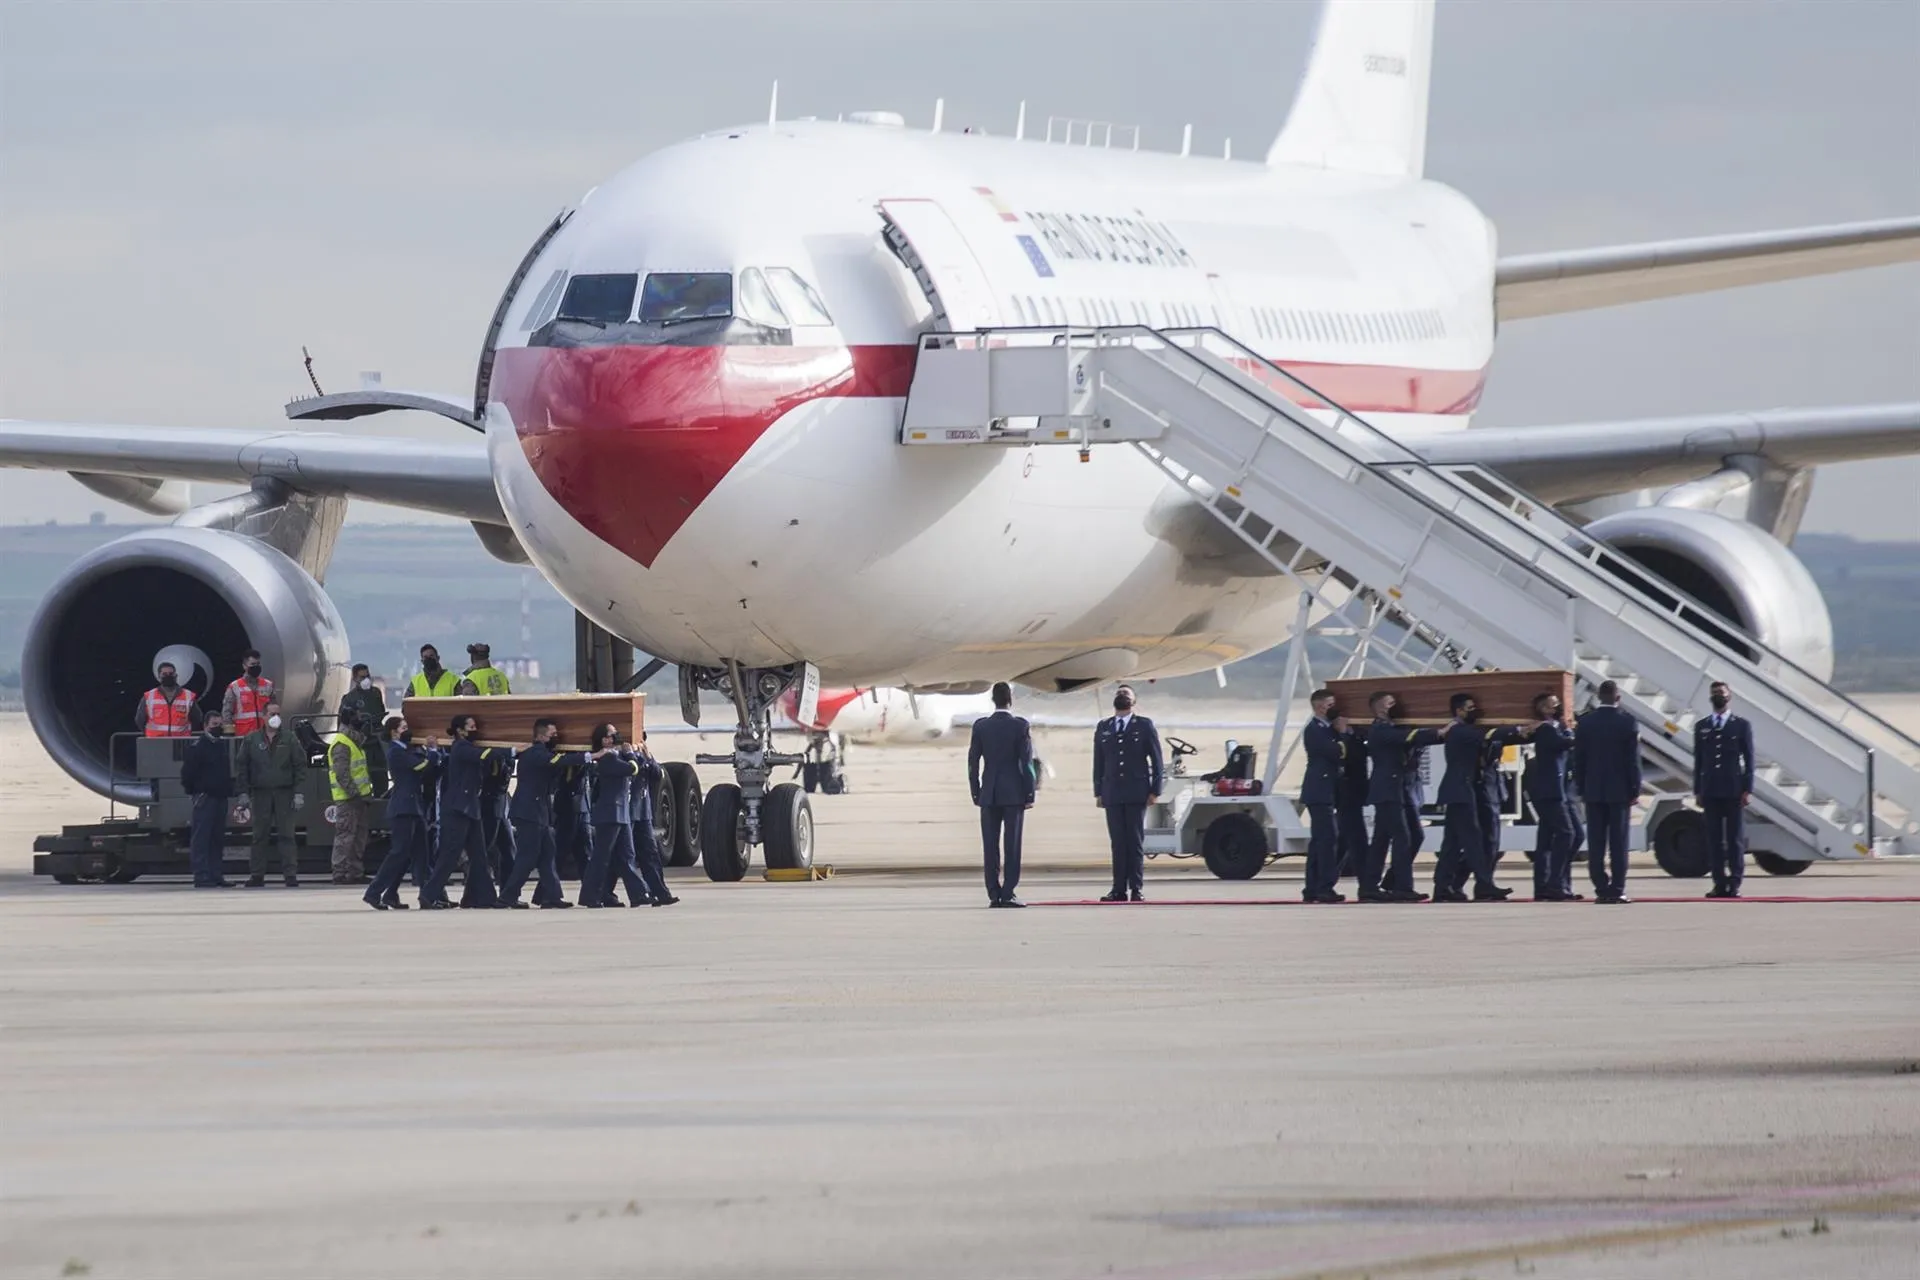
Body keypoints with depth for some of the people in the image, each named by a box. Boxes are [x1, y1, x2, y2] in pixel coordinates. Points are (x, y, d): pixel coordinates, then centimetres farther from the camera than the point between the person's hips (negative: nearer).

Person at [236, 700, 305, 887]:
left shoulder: (289, 740, 6)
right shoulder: (251, 740, 7)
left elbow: (300, 765, 6)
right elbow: (243, 767, 8)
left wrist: (298, 792, -2)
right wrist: (244, 792, 0)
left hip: (284, 793, -1)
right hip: (260, 793, 1)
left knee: (286, 834, -3)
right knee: (259, 835, 2)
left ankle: (290, 873, -3)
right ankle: (257, 874, 5)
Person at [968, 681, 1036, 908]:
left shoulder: (980, 726, 2)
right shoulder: (1021, 726, -5)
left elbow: (973, 762, 3)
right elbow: (1027, 762, -6)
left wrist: (976, 793, 10)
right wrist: (1030, 794, -1)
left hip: (988, 795, 2)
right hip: (1014, 793, -2)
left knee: (990, 847, 3)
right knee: (1012, 845, -2)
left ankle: (994, 895, 1)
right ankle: (1008, 894, -8)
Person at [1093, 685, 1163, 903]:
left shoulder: (1144, 726, 6)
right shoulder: (1103, 728, 14)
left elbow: (1157, 760, 3)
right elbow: (1098, 763, 14)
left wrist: (1155, 791, -4)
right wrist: (1098, 792, 6)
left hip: (1137, 793, -2)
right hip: (1112, 793, 2)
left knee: (1135, 842, -3)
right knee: (1117, 843, 0)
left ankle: (1137, 889, -3)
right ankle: (1119, 889, -1)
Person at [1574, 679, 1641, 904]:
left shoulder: (1585, 723, 1)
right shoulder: (1627, 722, -7)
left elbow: (1579, 758, 3)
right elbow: (1633, 759, -7)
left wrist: (1583, 790, 10)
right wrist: (1635, 790, -1)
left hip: (1593, 791, 2)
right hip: (1619, 790, -2)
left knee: (1596, 844, 3)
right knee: (1618, 843, -1)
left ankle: (1601, 889, 0)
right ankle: (1617, 890, -6)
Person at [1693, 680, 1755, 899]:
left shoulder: (1741, 725, 4)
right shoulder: (1701, 726, 11)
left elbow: (1749, 759, 2)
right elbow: (1698, 760, 11)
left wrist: (1748, 789, -5)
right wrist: (1697, 790, 6)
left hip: (1734, 790, -2)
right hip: (1710, 791, 2)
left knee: (1735, 838, -3)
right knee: (1714, 839, 0)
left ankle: (1735, 883, -1)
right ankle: (1719, 883, 2)